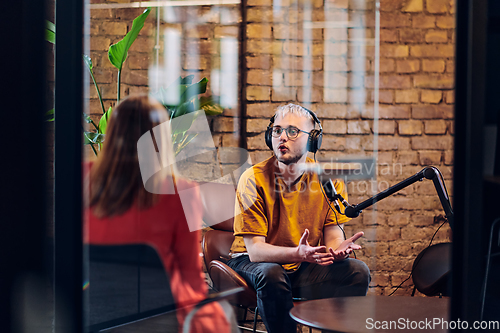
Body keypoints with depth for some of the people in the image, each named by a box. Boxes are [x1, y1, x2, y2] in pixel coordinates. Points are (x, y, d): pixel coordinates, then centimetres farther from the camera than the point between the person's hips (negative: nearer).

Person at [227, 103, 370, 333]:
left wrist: (338, 248, -33)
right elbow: (255, 249, -21)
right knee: (271, 275, -36)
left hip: (305, 269, 4)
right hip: (252, 263, -3)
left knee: (357, 271, -18)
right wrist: (298, 253, -40)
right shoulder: (254, 179, -17)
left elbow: (333, 234, -6)